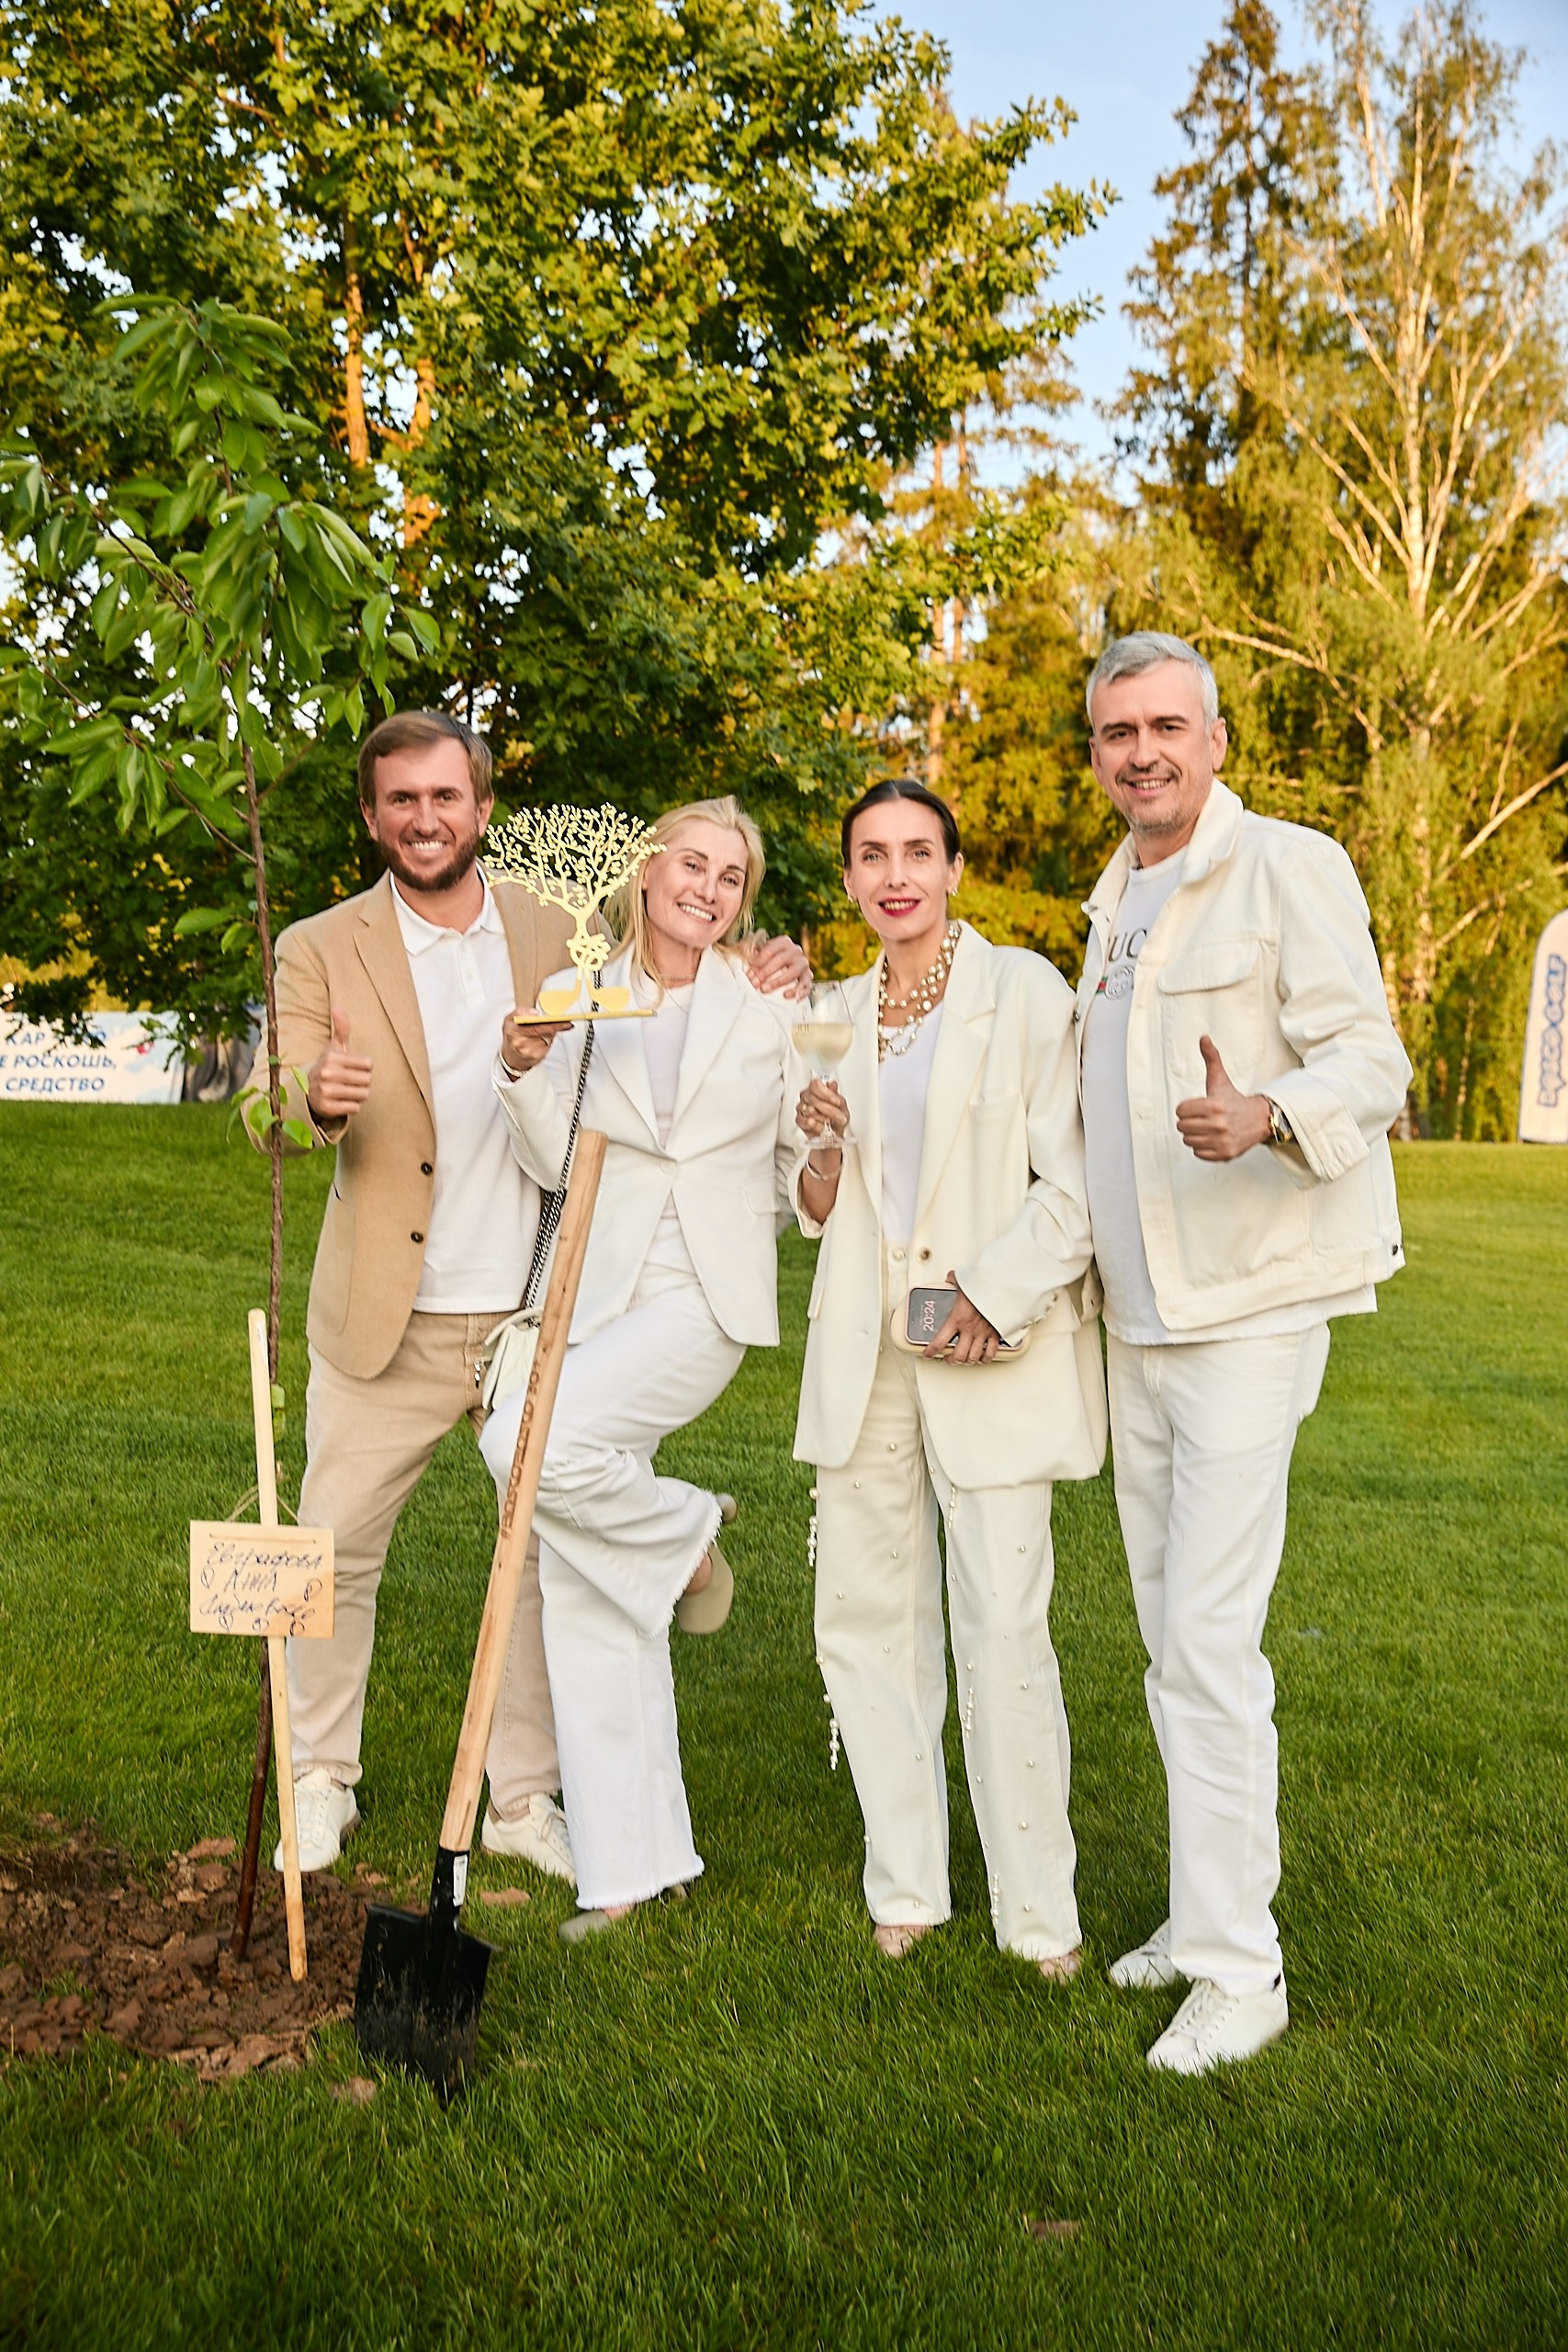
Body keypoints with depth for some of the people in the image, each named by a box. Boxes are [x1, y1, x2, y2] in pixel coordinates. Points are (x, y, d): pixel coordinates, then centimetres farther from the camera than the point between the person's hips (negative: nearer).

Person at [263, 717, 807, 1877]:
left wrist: (758, 991, -6)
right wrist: (319, 1093, -37)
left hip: (540, 1313, 2)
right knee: (335, 1550, 5)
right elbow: (272, 1108, -12)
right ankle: (322, 1784, 27)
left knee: (556, 1554, 8)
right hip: (388, 1324, -2)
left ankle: (526, 1797, 25)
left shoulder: (559, 933, 6)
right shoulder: (321, 950, -1)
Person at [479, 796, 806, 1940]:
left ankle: (688, 1533, 3)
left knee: (530, 1444, -29)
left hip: (709, 1293, -3)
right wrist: (526, 1070, -13)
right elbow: (554, 1163, 2)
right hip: (597, 1291, 3)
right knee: (584, 1600, 3)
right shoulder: (580, 1001, 8)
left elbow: (803, 1149, 13)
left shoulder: (770, 1002, 5)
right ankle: (629, 1863, 16)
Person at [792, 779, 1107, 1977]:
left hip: (994, 1352, -5)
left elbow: (1075, 1186, -5)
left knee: (1004, 1628, -7)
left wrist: (995, 1299, -14)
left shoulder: (1023, 989, -2)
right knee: (864, 1616, 7)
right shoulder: (840, 1013, 13)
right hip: (865, 1350, 5)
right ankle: (906, 1890, 22)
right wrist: (821, 1149, -3)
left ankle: (1040, 1912, 9)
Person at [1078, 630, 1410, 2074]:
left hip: (1250, 1307, -8)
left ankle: (1238, 1970, 4)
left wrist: (1266, 1117, -36)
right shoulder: (1116, 900, 16)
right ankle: (1204, 1916, 27)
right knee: (1169, 1633, 14)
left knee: (1212, 1635, -9)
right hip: (1139, 1315, 8)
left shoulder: (1290, 869, -9)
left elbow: (1373, 1066, -15)